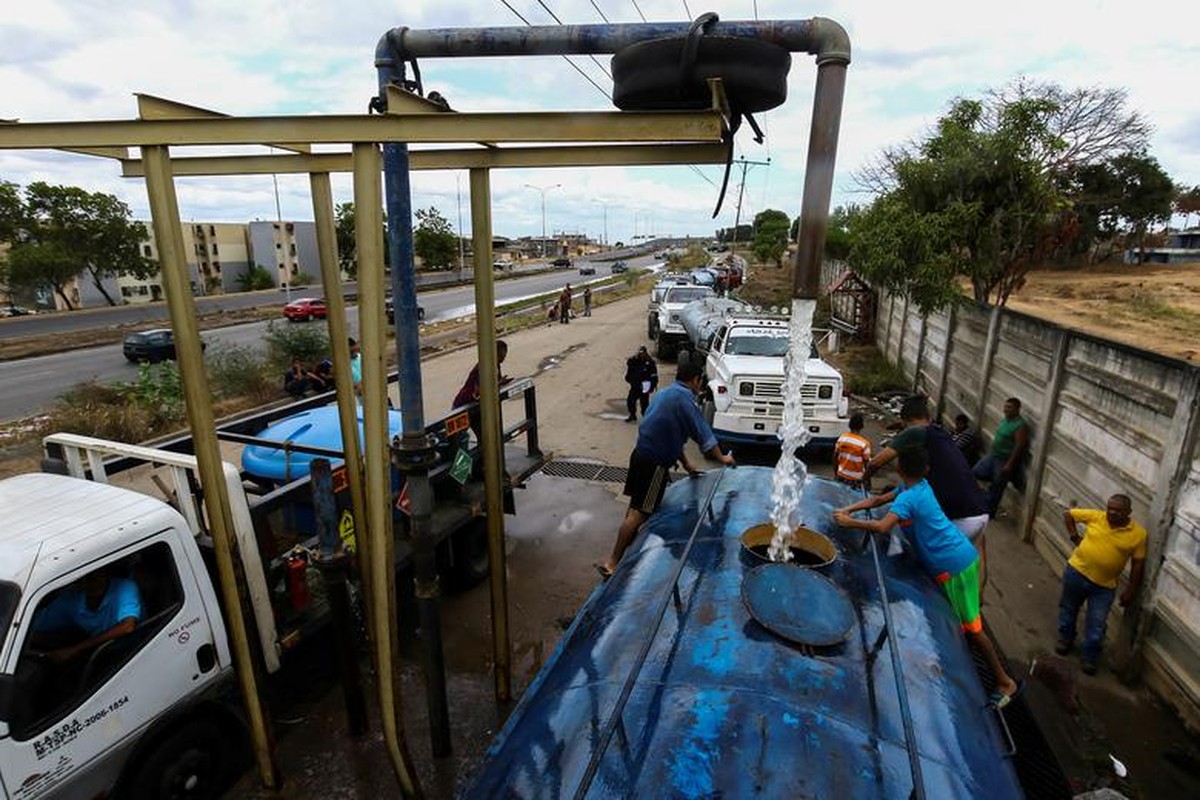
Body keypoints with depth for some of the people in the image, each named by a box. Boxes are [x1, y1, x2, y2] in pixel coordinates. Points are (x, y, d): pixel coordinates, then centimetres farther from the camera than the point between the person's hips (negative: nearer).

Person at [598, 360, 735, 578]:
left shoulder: (666, 393, 16)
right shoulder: (684, 399, -14)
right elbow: (703, 434, -10)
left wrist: (686, 464, 21)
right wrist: (722, 457, 6)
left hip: (641, 453, 10)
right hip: (654, 462, -10)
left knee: (636, 508, 18)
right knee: (638, 513, -7)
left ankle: (629, 553, 31)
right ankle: (612, 563, -4)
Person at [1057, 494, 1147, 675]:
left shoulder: (1138, 534, -9)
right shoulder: (1095, 516, -8)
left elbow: (1138, 564, -4)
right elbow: (1068, 514, 6)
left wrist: (1130, 591, -3)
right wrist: (1074, 537, -1)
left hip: (1104, 585, -1)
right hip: (1076, 572, 1)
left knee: (1097, 625, 4)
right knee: (1068, 609, 18)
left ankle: (1089, 657, 22)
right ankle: (1065, 639, 39)